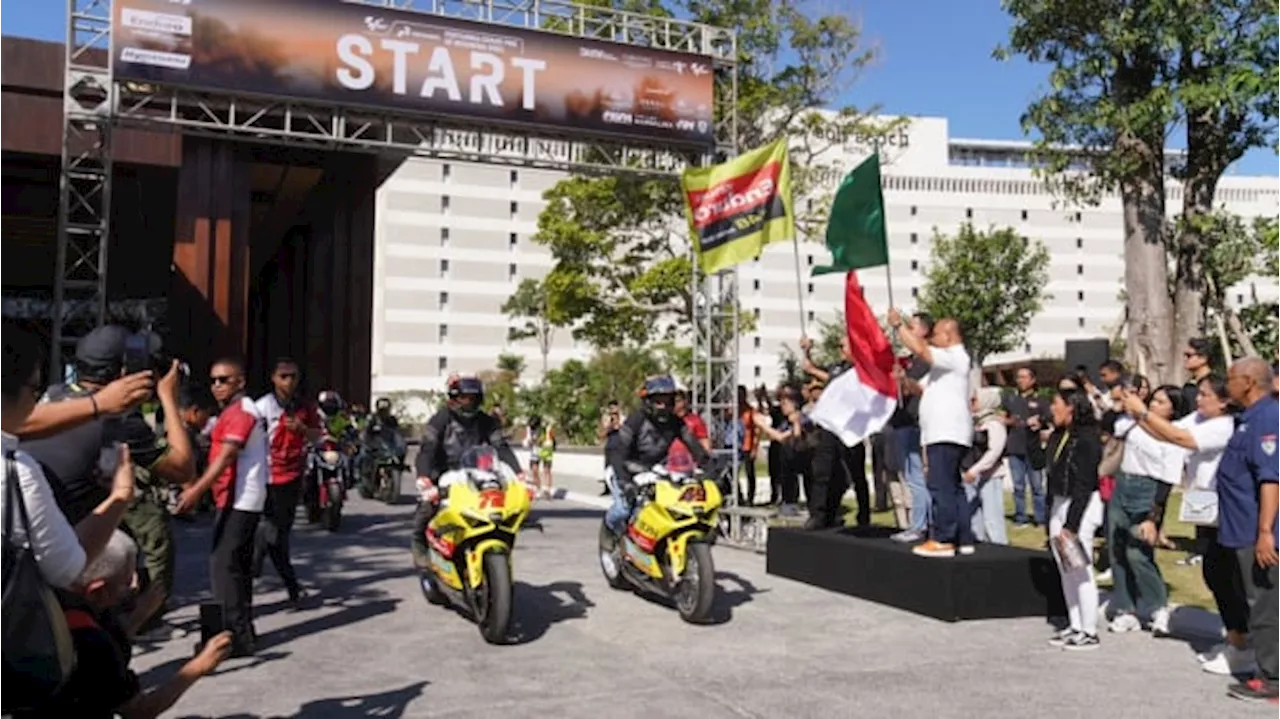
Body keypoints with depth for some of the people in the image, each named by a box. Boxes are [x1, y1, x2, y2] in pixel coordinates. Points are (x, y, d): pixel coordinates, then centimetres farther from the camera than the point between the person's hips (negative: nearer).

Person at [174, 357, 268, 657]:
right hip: (243, 500, 11)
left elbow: (226, 455, -23)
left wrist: (197, 489, -30)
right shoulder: (238, 410, 21)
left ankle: (236, 636, -10)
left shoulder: (240, 411, -12)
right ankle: (242, 631, 22)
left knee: (223, 566, -11)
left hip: (238, 500, -11)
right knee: (239, 566, 14)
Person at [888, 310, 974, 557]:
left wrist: (898, 324, -14)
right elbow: (921, 388, 26)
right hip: (942, 433, 11)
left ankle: (943, 540, -12)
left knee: (941, 486, -12)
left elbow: (920, 349, -22)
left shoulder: (955, 357, -8)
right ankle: (963, 538, 14)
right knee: (952, 487, 11)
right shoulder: (946, 362, 26)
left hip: (947, 434, -11)